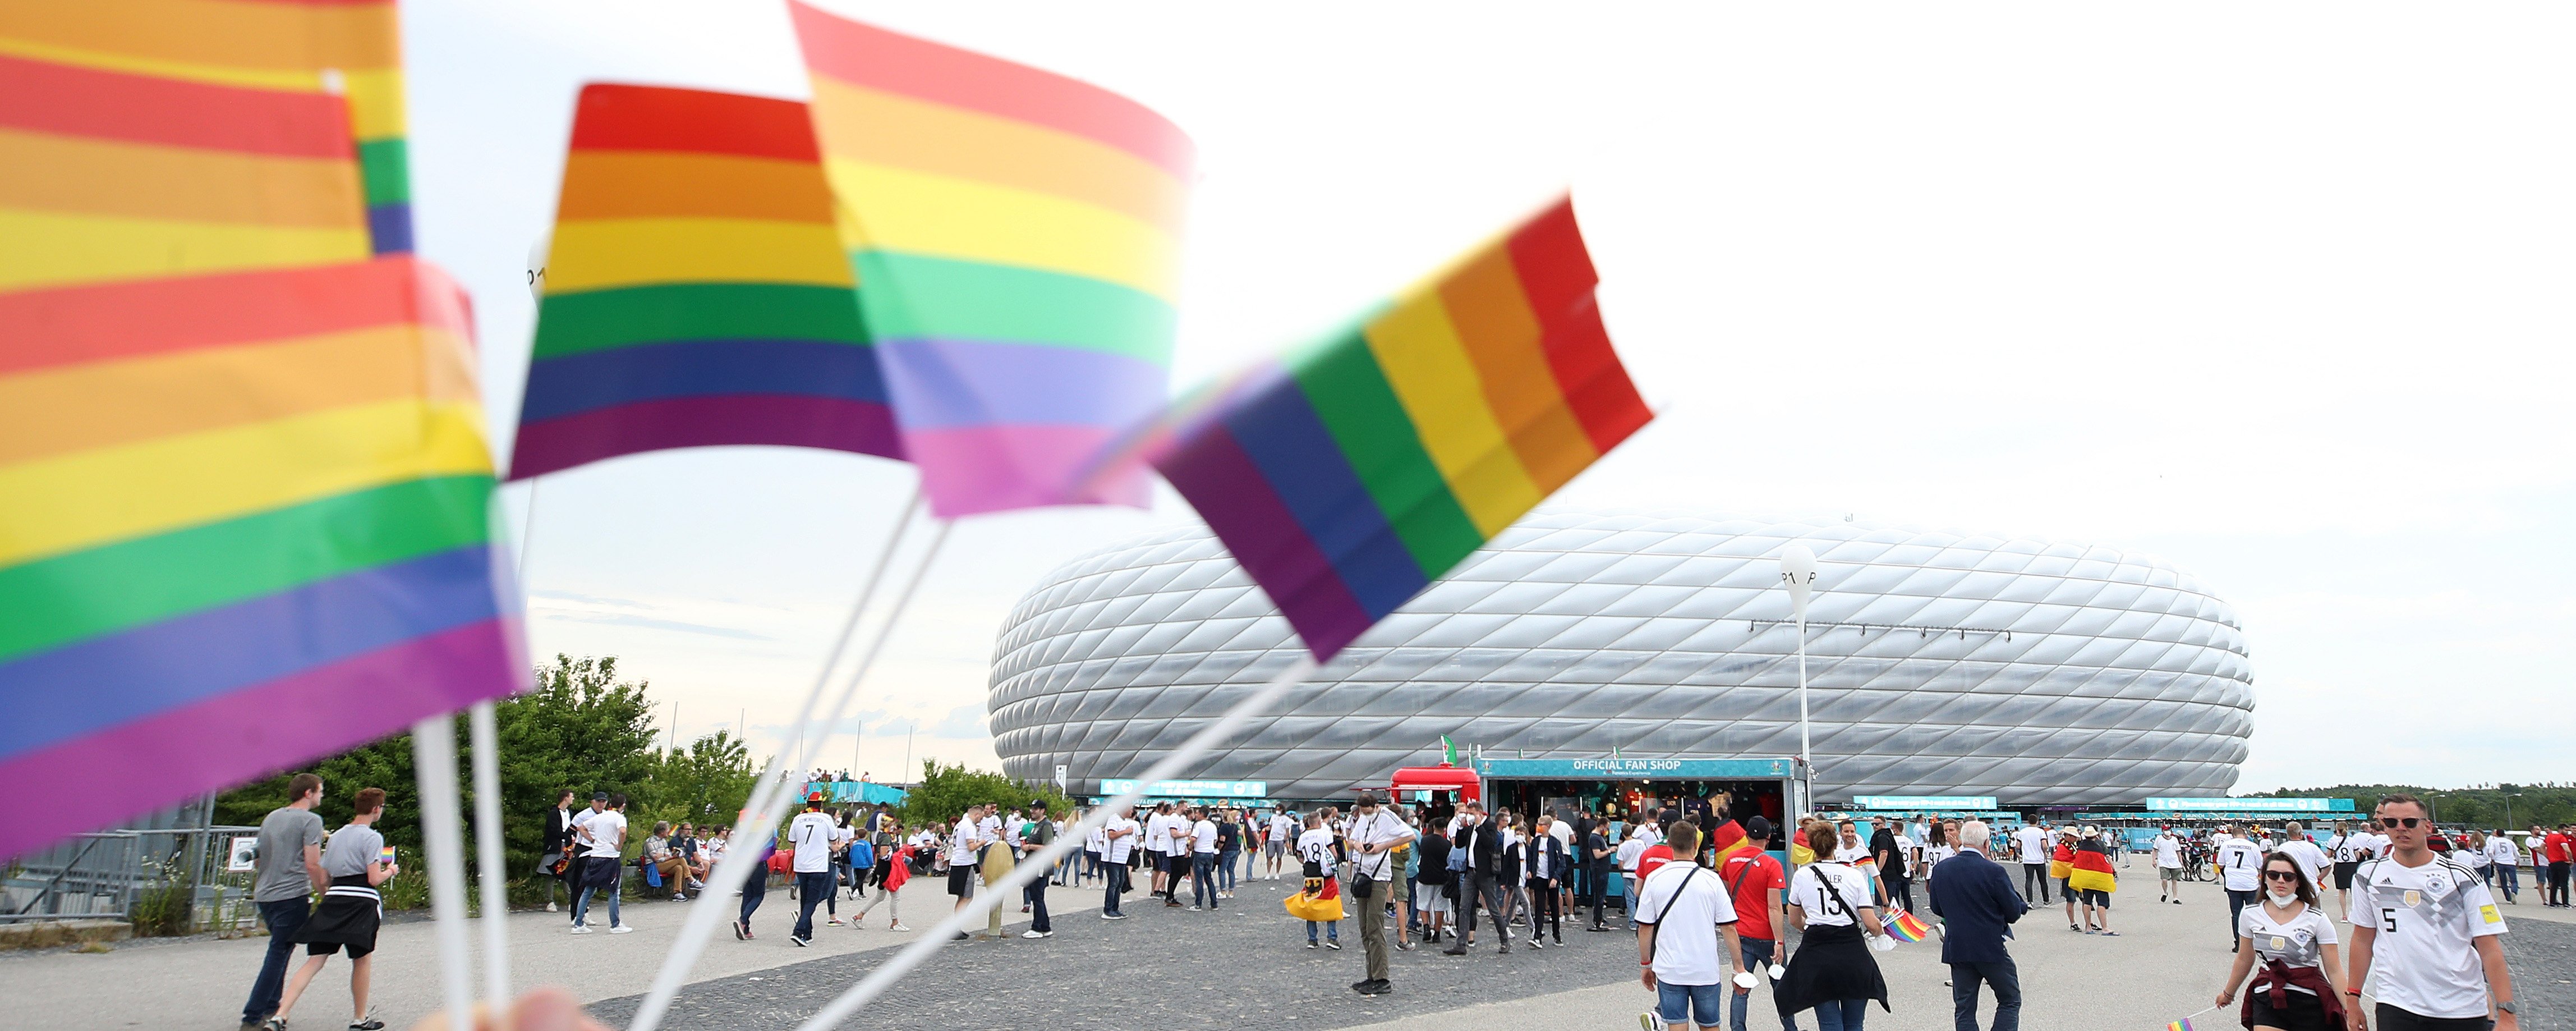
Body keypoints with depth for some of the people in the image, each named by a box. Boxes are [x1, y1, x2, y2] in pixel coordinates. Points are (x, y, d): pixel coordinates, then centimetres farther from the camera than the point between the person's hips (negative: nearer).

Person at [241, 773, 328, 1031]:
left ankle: (270, 1009, 21)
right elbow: (312, 865, -15)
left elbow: (259, 859, 23)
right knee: (279, 954, -5)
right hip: (292, 895, -8)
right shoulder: (310, 820, -9)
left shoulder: (271, 817, 16)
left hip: (264, 894, 8)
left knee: (279, 951, 20)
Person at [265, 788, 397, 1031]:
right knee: (362, 960, 9)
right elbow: (374, 879, -12)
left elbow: (322, 876, 17)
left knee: (314, 962, 1)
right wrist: (390, 871, 9)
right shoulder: (372, 837, -6)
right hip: (362, 900, -6)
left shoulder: (336, 835, 17)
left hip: (333, 899, 6)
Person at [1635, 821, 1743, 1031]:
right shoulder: (1711, 879, -5)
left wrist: (1645, 964, 10)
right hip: (1707, 970, 0)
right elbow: (1728, 928, -5)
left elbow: (1645, 928, -1)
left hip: (1669, 971, 0)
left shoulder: (1654, 879, -4)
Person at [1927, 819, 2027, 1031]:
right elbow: (2014, 912, -8)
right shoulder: (1994, 871, -15)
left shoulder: (1941, 869, 0)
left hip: (1956, 948, 4)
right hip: (1991, 948, -4)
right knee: (2010, 1000, 12)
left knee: (1964, 1008, 11)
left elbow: (1936, 908, 8)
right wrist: (2023, 904, 14)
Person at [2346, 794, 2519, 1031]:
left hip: (2462, 1010, -1)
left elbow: (2490, 949, -5)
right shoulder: (2369, 875, 4)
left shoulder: (2462, 877, -3)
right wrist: (2352, 998, 7)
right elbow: (2363, 940, 10)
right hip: (2396, 1007, 1)